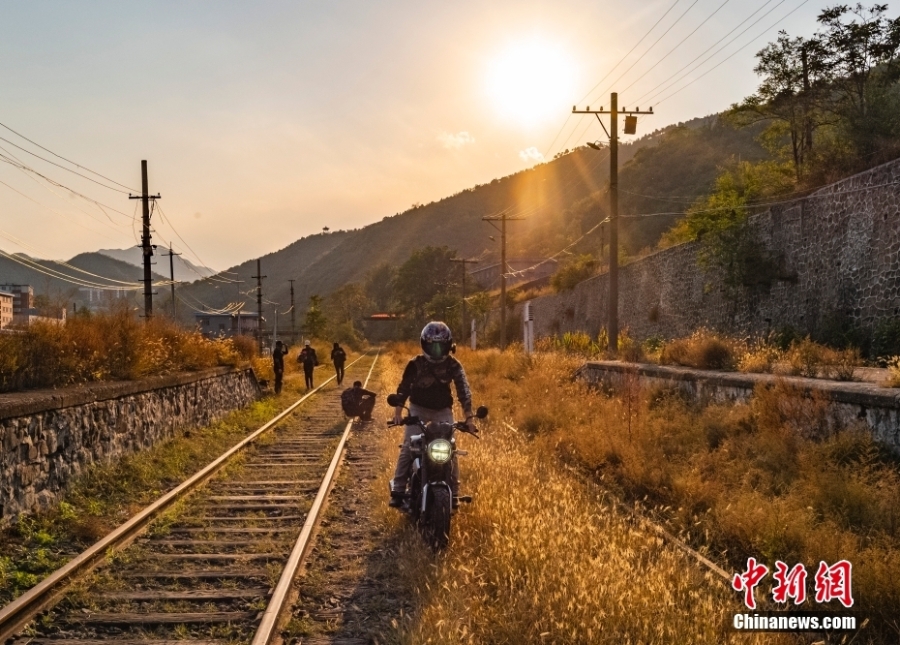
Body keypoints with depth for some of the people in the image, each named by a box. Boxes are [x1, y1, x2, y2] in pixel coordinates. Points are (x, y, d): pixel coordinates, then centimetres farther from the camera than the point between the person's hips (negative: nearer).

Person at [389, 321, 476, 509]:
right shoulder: (416, 364, -11)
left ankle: (453, 492, 4)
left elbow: (463, 390, -15)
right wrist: (398, 412, -21)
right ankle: (398, 490, -7)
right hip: (418, 408, -1)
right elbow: (404, 387, -9)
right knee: (408, 448, -12)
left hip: (443, 410, 1)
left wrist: (469, 417, -26)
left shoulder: (453, 366, -9)